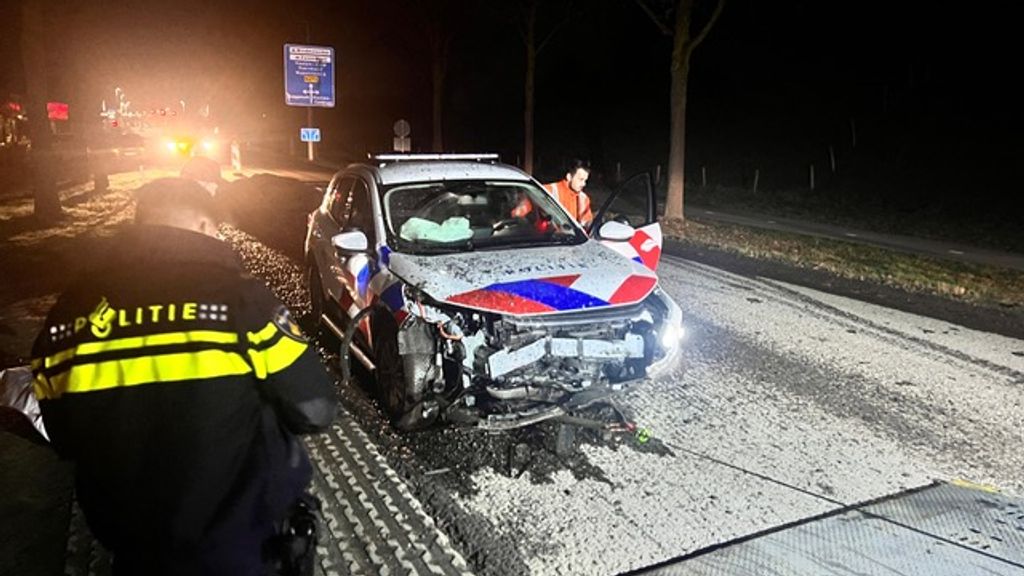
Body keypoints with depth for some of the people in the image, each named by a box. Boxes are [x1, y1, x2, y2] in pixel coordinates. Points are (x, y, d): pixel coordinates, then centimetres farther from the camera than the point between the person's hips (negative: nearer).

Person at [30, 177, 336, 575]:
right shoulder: (234, 293, -18)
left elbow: (62, 438, 8)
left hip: (130, 544, 5)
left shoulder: (66, 312, -3)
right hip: (236, 537, -5)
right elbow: (314, 409, -16)